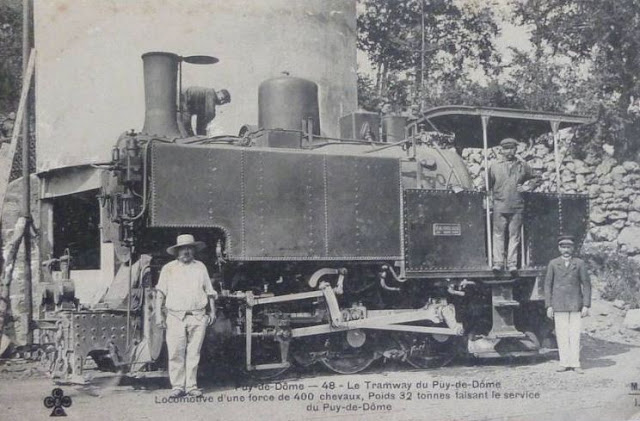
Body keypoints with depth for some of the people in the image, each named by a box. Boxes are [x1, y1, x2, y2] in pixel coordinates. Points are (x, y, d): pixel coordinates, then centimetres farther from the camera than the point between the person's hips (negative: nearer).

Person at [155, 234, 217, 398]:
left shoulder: (200, 267, 13)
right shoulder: (168, 268, 8)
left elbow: (209, 291, 17)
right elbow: (161, 293, 7)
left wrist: (212, 311, 11)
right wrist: (158, 314, 0)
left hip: (198, 317, 1)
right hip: (176, 317, -1)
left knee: (194, 353, 2)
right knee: (176, 353, -5)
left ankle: (192, 386, 9)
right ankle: (177, 387, 3)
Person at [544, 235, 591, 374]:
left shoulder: (580, 263, 0)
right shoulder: (553, 264, 3)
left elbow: (586, 285, 0)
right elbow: (548, 285, 4)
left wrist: (586, 306, -7)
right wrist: (549, 306, -3)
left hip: (575, 305, -1)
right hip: (559, 305, 1)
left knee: (575, 334, -1)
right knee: (561, 335, 1)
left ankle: (575, 363, 3)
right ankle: (564, 363, 6)